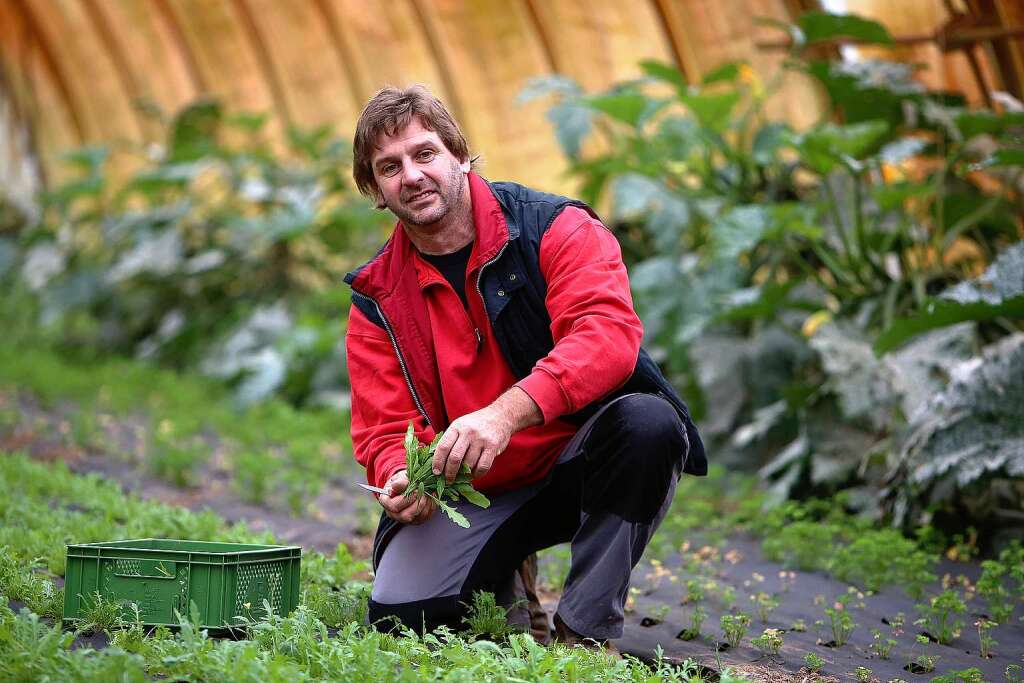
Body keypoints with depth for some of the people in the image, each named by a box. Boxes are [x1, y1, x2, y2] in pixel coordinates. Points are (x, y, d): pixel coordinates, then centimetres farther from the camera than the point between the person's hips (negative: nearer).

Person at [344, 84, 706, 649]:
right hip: (474, 496, 3)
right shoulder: (377, 300, 2)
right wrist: (401, 481, -25)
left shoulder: (554, 227, -10)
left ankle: (585, 629, -20)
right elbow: (385, 433, 1)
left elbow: (608, 334, -28)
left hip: (580, 460, -2)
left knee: (647, 422, -35)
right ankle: (506, 579, 16)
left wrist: (505, 413, -43)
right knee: (400, 615, -21)